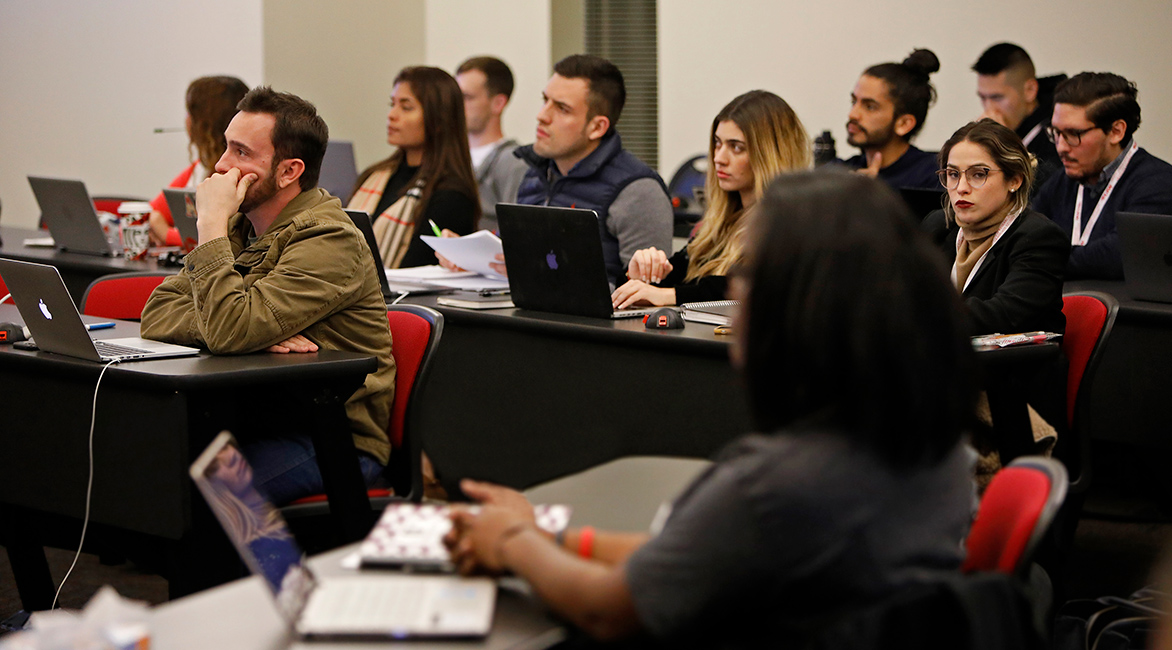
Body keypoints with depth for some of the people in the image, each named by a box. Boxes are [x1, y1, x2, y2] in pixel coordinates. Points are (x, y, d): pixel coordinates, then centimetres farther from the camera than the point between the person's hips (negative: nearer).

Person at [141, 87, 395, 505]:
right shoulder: (241, 227, 9)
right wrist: (259, 334, -18)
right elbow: (157, 316, -1)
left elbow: (230, 332, -29)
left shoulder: (329, 242, -17)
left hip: (338, 441, -8)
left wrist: (211, 224, -20)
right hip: (260, 419, 8)